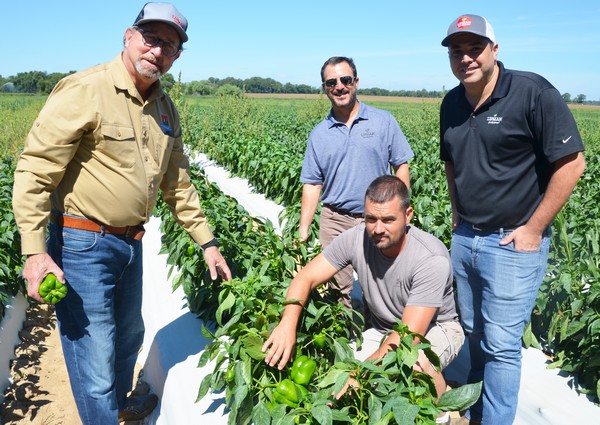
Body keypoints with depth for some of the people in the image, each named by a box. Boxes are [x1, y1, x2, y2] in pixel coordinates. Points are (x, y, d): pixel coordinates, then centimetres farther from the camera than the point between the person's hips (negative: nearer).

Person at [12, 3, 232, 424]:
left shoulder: (165, 109, 6)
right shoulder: (84, 90, -17)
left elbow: (178, 182, 13)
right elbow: (34, 172, -18)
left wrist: (208, 241, 12)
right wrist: (34, 250, -24)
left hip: (130, 243, 8)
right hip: (83, 245, -8)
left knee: (129, 335, 27)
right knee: (96, 357, 0)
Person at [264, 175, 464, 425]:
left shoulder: (432, 259, -31)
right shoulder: (356, 239, -19)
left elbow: (409, 334, -34)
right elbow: (306, 278, -16)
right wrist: (287, 323, -35)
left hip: (436, 327, -3)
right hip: (382, 328, 4)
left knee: (416, 364, -37)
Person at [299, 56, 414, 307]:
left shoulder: (383, 121, 1)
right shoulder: (319, 134, 6)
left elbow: (401, 166, 3)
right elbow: (312, 184, 6)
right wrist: (303, 230, 0)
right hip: (335, 221, 2)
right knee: (337, 291, 7)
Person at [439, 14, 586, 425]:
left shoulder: (533, 92, -14)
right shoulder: (452, 104, 6)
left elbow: (572, 163, -15)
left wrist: (533, 230, -14)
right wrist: (458, 214, 12)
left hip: (513, 243, -6)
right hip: (464, 238, 7)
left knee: (501, 344, 0)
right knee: (474, 335, 19)